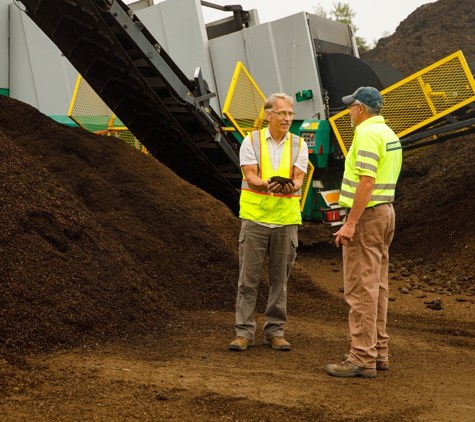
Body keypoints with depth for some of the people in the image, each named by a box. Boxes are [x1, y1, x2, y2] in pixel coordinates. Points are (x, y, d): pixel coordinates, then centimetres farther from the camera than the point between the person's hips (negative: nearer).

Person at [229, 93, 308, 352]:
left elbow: (298, 179, -2)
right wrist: (267, 184, -28)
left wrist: (290, 186, -26)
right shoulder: (252, 141, 2)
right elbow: (250, 176, -7)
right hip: (255, 217, -2)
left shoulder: (299, 145, 8)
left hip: (286, 220, 2)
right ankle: (244, 332, 8)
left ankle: (275, 332, 17)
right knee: (248, 278, 0)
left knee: (280, 280, 7)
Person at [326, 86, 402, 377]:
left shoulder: (368, 134, -16)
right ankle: (378, 351, 20)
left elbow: (367, 181, -24)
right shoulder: (390, 134, 15)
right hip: (386, 211, 10)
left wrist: (350, 223, -24)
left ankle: (362, 359, -5)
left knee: (361, 288, -7)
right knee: (377, 286, 13)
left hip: (366, 215, -10)